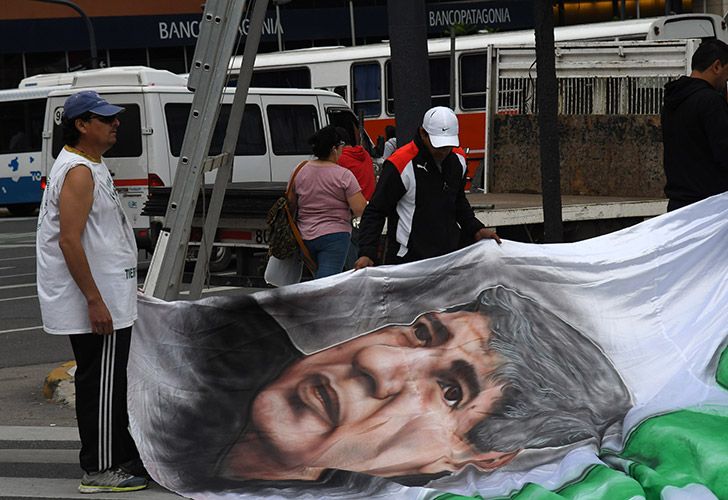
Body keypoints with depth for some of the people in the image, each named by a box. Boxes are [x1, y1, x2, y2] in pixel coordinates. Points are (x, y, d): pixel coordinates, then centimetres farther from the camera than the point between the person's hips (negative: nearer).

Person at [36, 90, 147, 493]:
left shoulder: (91, 166, 16)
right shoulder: (78, 171, -18)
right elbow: (69, 240, -24)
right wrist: (94, 300, -25)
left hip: (108, 298, 11)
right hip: (96, 303, -11)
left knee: (109, 381, 18)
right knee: (100, 382, -6)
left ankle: (122, 456, 28)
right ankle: (99, 471, -1)